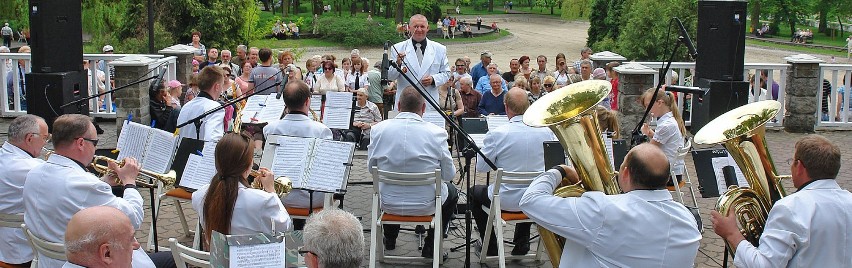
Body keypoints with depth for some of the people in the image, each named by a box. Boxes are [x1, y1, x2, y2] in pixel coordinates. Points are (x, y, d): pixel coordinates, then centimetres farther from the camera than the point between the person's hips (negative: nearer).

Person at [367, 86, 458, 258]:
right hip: (425, 206, -2)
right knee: (451, 192, 31)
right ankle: (430, 248, 30)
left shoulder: (378, 129, -11)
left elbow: (371, 167, 3)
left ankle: (389, 242, 50)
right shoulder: (436, 133, -17)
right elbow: (449, 175, -8)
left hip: (388, 204, 2)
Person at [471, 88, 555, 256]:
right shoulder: (547, 131, -8)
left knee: (475, 193, 26)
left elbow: (481, 167, -6)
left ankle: (490, 247, 30)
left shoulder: (496, 135, -19)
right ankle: (522, 243, 40)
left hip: (507, 200, -4)